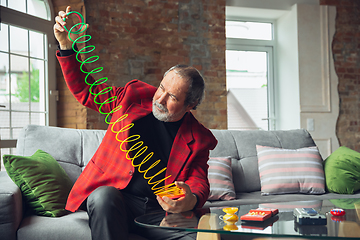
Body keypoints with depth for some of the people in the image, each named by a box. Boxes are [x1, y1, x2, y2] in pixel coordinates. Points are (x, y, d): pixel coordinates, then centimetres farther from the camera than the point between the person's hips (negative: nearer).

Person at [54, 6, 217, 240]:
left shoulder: (199, 139, 4)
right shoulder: (134, 96, 5)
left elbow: (198, 181, 1)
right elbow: (85, 89, 14)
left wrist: (191, 201, -25)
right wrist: (66, 46, 1)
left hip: (158, 209, 0)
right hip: (110, 195, 1)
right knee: (104, 197, -37)